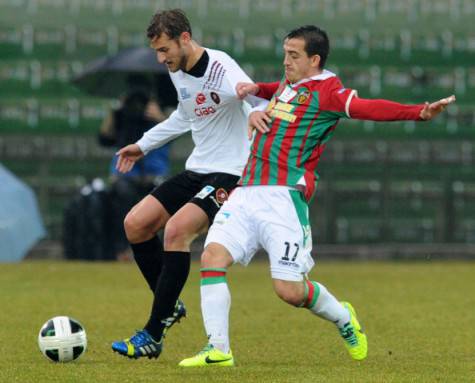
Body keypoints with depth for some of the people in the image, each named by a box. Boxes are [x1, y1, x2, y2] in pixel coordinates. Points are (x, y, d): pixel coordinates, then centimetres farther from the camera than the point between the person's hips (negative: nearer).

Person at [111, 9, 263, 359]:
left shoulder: (221, 70, -20)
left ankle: (153, 336, -22)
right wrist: (143, 146, 35)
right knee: (135, 224, 1)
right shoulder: (178, 73, 8)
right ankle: (170, 306, 17)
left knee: (177, 229, -27)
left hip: (230, 174, -9)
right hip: (196, 172, 9)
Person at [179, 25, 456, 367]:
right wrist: (256, 90, 21)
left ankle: (343, 318, 22)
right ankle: (218, 349, -6)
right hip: (247, 192, 7)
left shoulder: (326, 91, -6)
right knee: (213, 255, -11)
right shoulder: (286, 84, 18)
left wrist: (418, 112, -39)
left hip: (285, 197, -7)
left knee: (289, 290, -9)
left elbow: (367, 108, -23)